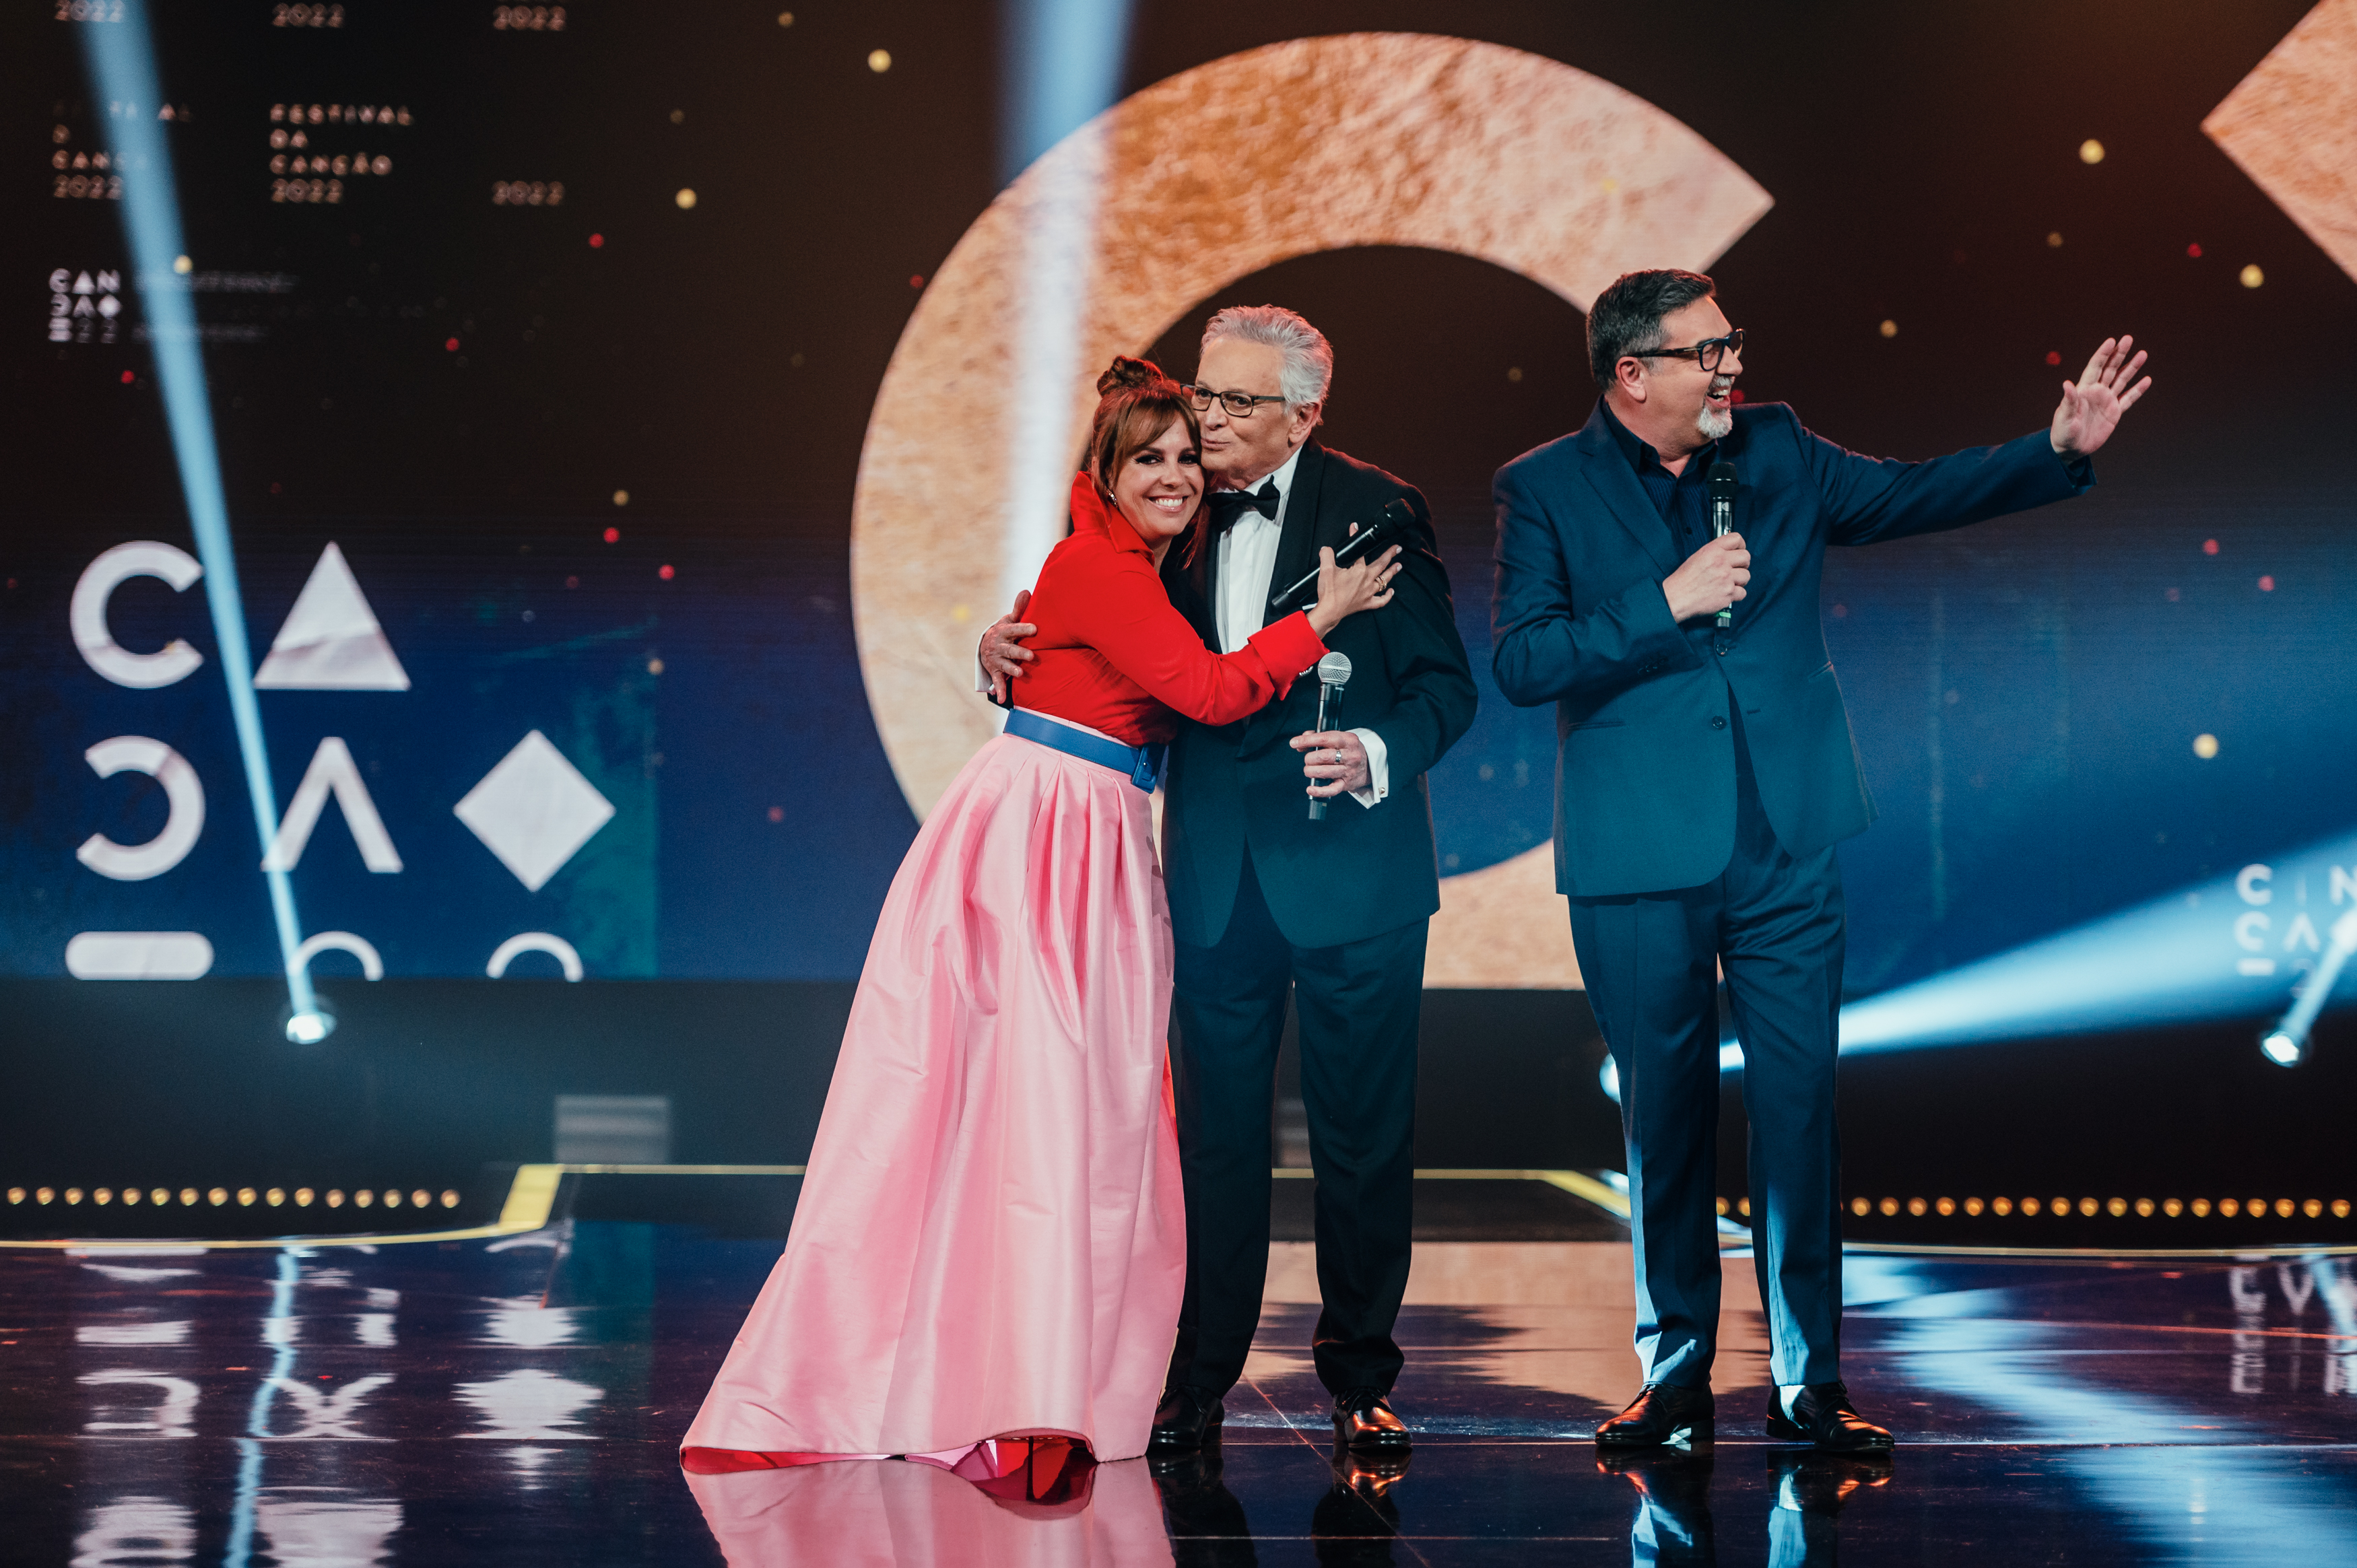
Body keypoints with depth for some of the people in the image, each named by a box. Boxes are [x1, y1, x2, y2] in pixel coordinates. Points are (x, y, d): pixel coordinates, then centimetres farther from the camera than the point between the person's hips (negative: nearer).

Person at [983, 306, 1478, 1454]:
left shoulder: (1374, 509, -6)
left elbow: (1444, 683, -6)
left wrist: (1377, 756, -25)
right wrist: (1014, 650, -7)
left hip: (1352, 874, -3)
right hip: (1216, 876, 3)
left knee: (1362, 1137, 5)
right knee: (1215, 1133, 7)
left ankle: (1360, 1378, 17)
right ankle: (1198, 1381, 15)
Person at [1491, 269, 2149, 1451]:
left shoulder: (1776, 452, 8)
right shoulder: (1546, 490, -1)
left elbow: (1912, 495, 13)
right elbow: (1522, 664, -9)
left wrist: (2060, 448, 1)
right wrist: (1666, 604, -17)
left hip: (1785, 848, 2)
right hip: (1640, 861, -2)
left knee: (1800, 1111, 1)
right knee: (1665, 1120, 7)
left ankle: (1811, 1385, 8)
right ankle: (1674, 1377, 20)